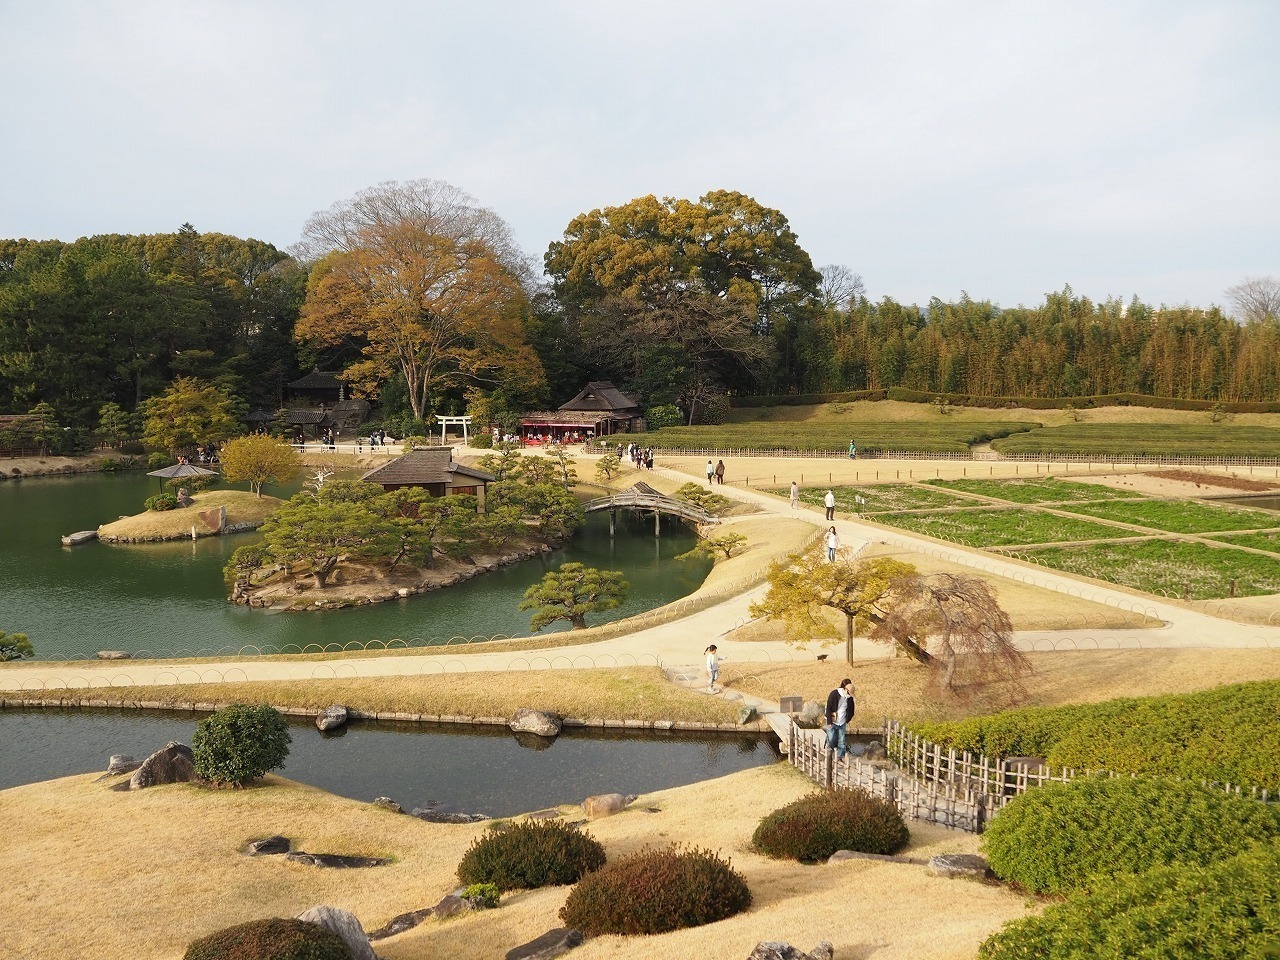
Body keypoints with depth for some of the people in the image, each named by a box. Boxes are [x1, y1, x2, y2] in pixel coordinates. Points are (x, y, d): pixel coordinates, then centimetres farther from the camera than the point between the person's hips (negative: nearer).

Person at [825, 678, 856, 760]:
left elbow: (851, 710, 13)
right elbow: (828, 709, -14)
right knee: (831, 739, 1)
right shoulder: (834, 694, -17)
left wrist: (847, 721, 9)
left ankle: (841, 756, 15)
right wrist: (829, 722, -13)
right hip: (832, 722, -4)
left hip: (842, 723, 4)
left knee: (842, 740, 5)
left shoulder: (850, 697, -2)